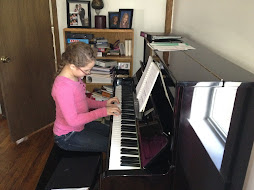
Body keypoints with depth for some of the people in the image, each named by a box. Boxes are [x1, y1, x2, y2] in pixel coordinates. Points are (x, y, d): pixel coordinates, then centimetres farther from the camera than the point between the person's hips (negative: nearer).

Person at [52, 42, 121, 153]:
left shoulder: (74, 77, -3)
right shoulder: (63, 87, -32)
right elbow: (73, 120, -32)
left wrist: (103, 104, -2)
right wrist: (103, 111, -27)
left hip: (80, 125, 9)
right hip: (67, 136, -9)